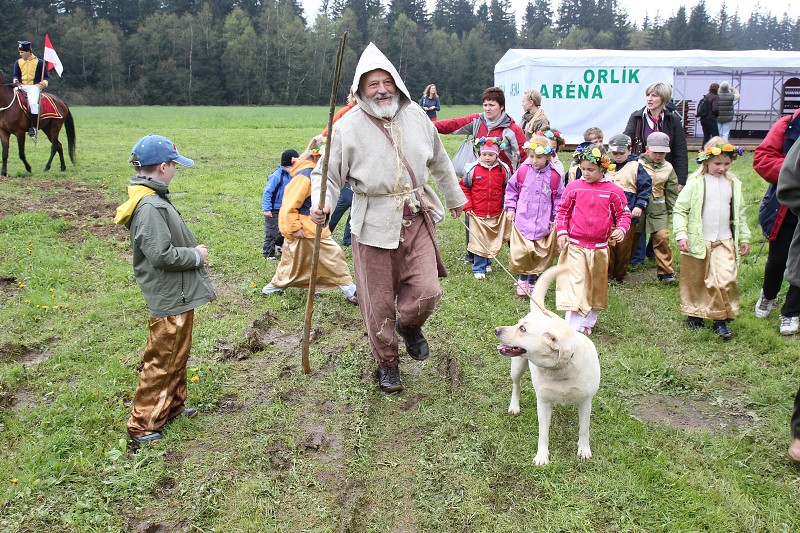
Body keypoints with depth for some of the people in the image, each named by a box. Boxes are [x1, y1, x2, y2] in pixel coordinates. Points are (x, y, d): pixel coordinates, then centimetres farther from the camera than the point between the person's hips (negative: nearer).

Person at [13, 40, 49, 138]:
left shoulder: (39, 62, 2)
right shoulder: (18, 62, 13)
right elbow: (16, 75, 12)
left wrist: (45, 83, -19)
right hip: (21, 86, 5)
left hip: (34, 87, -5)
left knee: (33, 102, -31)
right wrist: (15, 80, -12)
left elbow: (46, 76, 3)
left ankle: (33, 126, -24)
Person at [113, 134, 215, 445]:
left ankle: (173, 406, 40)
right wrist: (197, 255, -15)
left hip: (178, 294, 10)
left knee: (178, 357, 24)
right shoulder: (150, 207, -24)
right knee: (161, 362, 2)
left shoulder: (153, 200, 9)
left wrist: (193, 250, 6)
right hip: (169, 300, -10)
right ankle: (141, 426, 14)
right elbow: (162, 255, -27)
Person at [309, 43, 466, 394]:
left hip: (416, 220, 3)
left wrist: (454, 197, 28)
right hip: (375, 225, -3)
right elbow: (327, 173, -4)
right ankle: (387, 363, 29)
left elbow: (439, 162, 18)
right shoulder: (348, 127, -8)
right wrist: (320, 204, -24)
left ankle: (409, 326, 31)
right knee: (379, 303, 6)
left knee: (427, 292, -6)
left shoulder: (416, 116, 5)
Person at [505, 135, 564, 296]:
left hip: (544, 223, 0)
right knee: (520, 253, -7)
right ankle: (522, 278, 17)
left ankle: (532, 280, 27)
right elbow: (511, 189, 11)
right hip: (522, 220, 0)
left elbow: (559, 198, 7)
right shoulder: (523, 170, -3)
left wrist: (557, 216, 3)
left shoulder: (555, 176, -5)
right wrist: (510, 208, 6)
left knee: (540, 255, 7)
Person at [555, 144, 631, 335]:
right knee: (575, 283, -9)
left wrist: (621, 229, -14)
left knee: (596, 284, 13)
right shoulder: (574, 187, -1)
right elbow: (562, 210, 6)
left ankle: (588, 322, 30)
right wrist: (562, 232, -5)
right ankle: (573, 325, -10)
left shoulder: (613, 190, -2)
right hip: (574, 245, -2)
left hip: (599, 247, 2)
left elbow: (624, 213, 6)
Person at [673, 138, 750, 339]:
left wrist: (744, 237, 16)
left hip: (724, 241, 3)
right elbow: (679, 210, -6)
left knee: (725, 280, -9)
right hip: (697, 242, -2)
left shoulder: (733, 184, 7)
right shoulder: (695, 183, -6)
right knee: (695, 281, 9)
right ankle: (694, 314, 28)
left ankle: (721, 320, 3)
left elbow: (739, 213, 16)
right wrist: (681, 234, -15)